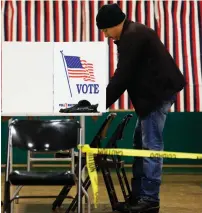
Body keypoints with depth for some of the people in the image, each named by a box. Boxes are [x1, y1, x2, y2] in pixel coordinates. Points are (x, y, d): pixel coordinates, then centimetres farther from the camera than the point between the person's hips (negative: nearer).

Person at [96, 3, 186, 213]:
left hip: (159, 93, -11)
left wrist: (102, 104, -15)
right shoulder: (131, 35, 17)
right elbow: (125, 74, 19)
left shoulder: (132, 36, -16)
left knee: (151, 146, -9)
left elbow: (122, 75, -19)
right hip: (153, 93, 11)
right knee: (140, 144, 12)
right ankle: (138, 196, 17)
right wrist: (105, 100, 16)